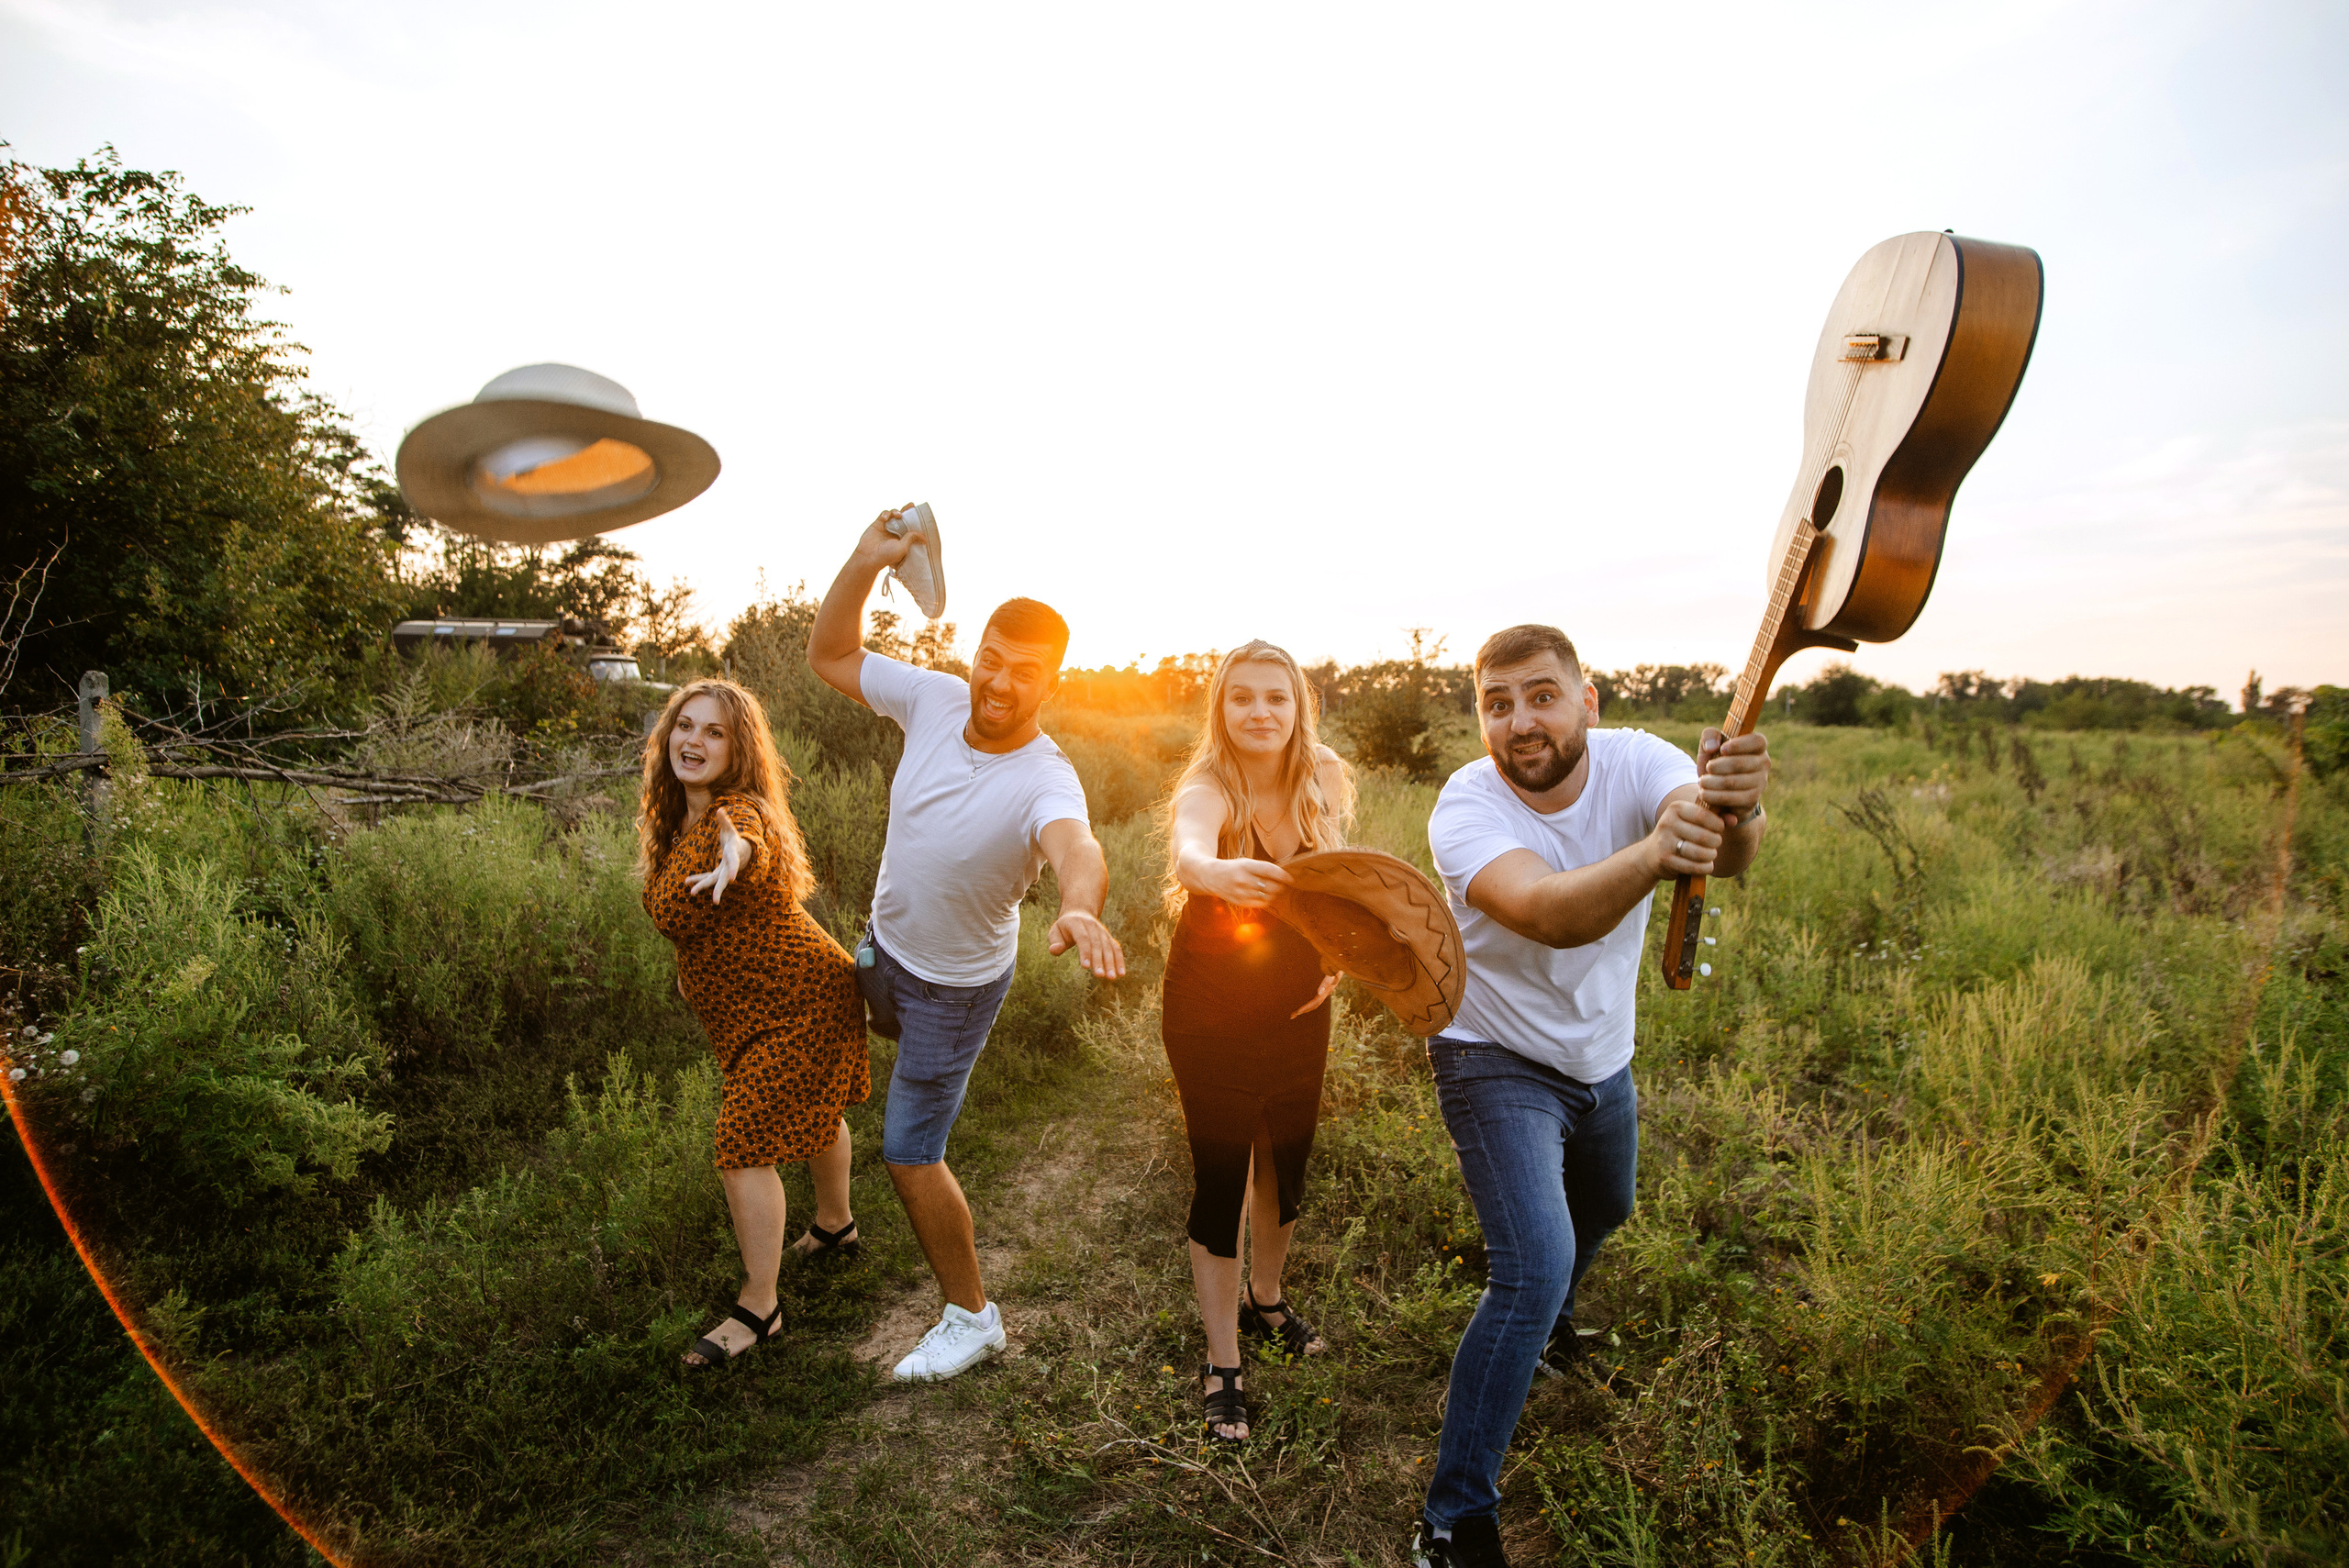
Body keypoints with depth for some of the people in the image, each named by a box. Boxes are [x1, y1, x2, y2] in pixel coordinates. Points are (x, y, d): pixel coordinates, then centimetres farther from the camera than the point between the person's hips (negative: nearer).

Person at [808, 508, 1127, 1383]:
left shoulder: (1044, 781, -36)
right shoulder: (936, 700, -19)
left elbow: (1079, 851, -57)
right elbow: (828, 657, -9)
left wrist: (1079, 909, -80)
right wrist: (864, 564, -24)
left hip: (954, 985, -6)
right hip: (882, 945, 6)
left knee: (908, 1154, 2)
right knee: (891, 1032, 36)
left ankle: (971, 1318, 22)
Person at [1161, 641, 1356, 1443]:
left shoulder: (1327, 783, -9)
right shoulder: (1206, 792, -24)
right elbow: (1188, 852, -49)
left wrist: (1332, 950, -2)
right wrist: (1214, 872, -72)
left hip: (1298, 1006, 5)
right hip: (1211, 1014, -4)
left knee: (1287, 1162, 17)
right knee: (1221, 1180, 1)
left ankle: (1267, 1298, 44)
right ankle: (1222, 1364, 19)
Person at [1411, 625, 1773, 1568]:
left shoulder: (1635, 763, -20)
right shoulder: (1465, 807, -28)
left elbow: (1727, 853, -41)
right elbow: (1547, 915, -47)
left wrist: (1734, 814, -65)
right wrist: (1654, 854, -65)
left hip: (1603, 1060, 5)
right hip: (1497, 1061, -5)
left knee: (1602, 1214, 28)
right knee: (1535, 1265, -19)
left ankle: (1547, 1315, 62)